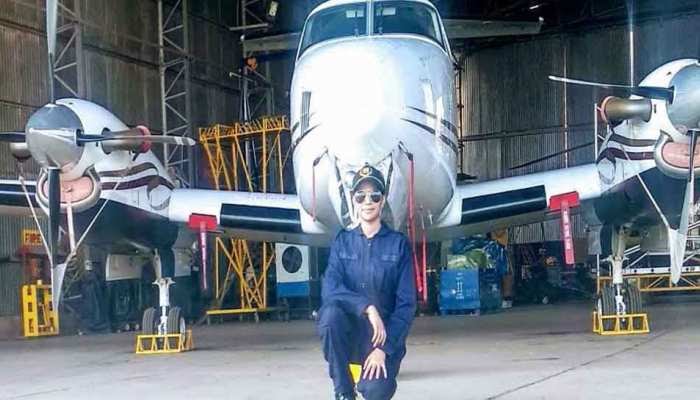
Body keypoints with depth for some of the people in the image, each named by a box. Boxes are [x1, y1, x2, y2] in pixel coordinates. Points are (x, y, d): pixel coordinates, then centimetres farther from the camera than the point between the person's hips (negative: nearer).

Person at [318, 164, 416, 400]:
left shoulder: (399, 244, 0)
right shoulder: (342, 241, 6)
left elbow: (406, 304, -6)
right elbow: (329, 288, -10)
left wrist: (383, 348, -16)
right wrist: (366, 307, -27)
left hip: (385, 335, -2)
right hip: (348, 332, 2)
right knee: (331, 312, -33)